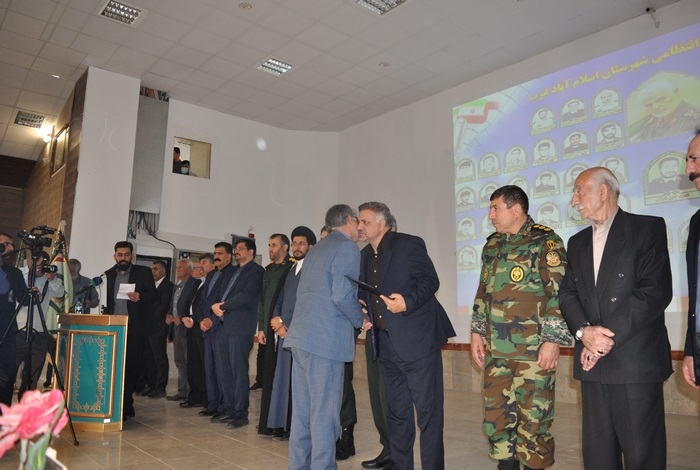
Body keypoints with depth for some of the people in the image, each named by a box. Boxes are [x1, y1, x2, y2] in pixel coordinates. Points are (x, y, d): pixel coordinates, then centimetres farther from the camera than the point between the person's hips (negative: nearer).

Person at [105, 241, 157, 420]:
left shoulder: (143, 272, 4)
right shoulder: (108, 274, 14)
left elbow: (153, 296, -1)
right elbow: (105, 300, 14)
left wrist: (140, 297, -21)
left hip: (135, 328, -3)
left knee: (131, 367, -4)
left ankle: (124, 406, 5)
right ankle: (125, 404, 14)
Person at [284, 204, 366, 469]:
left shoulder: (317, 249, 20)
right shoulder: (347, 247, -6)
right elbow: (342, 295, -17)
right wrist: (360, 320, 0)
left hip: (301, 337, 9)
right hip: (325, 339, -9)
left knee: (302, 411, 14)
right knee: (324, 413, -1)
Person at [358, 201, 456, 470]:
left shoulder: (408, 244, -9)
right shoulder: (365, 255, 13)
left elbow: (430, 280, -13)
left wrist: (407, 302, -27)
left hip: (417, 338, -7)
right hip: (386, 343, 7)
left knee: (427, 409, 1)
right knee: (396, 410, 15)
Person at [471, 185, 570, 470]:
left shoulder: (545, 242, -6)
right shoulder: (492, 246, 14)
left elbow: (560, 294, -12)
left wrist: (552, 340, -16)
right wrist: (477, 331, 14)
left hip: (533, 350, -6)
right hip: (496, 350, 6)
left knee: (533, 418, 3)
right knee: (496, 415, 11)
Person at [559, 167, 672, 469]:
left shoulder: (648, 228, -2)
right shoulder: (577, 242, 17)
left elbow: (656, 290, -12)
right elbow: (567, 293, 8)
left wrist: (609, 337, -15)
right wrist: (583, 331, -12)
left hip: (636, 360, -5)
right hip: (592, 360, 6)